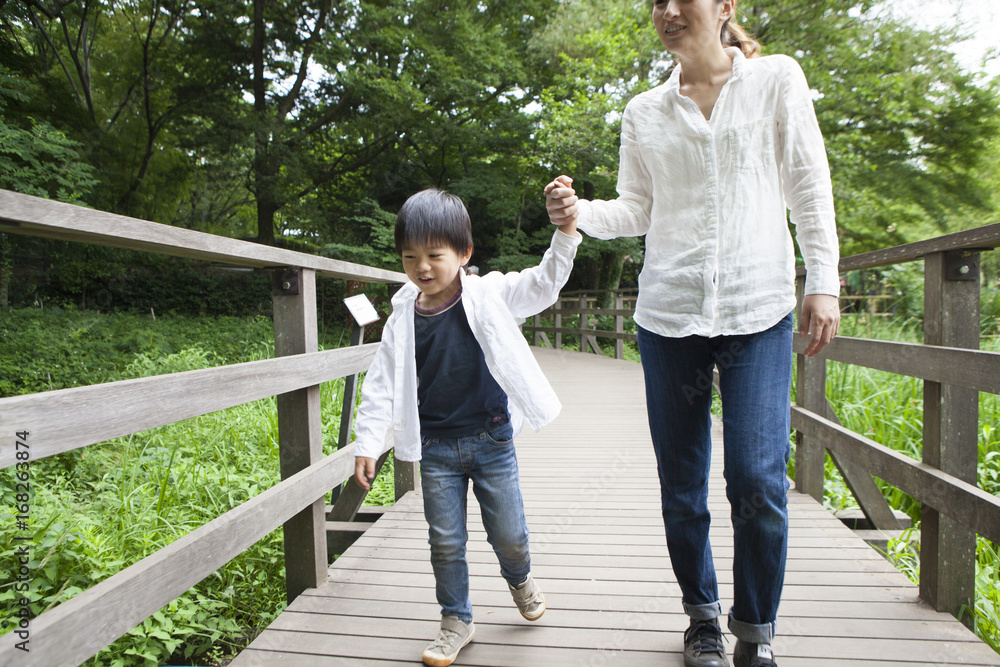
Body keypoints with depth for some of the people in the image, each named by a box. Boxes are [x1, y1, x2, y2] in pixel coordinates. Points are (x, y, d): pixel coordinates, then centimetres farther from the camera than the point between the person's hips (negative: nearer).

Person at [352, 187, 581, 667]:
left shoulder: (490, 295, -7)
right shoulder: (403, 319, -3)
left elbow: (544, 284, -17)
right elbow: (381, 383, 0)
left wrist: (566, 230, -32)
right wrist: (367, 443, -3)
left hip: (492, 441, -1)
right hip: (436, 448, 1)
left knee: (509, 534, 12)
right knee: (445, 542, 9)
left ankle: (519, 580, 46)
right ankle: (456, 621, 32)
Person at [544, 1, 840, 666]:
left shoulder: (776, 79, 9)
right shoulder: (644, 112, 13)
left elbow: (809, 186, 7)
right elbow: (636, 211, 11)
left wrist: (823, 281, 0)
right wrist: (578, 211, -8)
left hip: (758, 310, -1)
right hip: (669, 312, 2)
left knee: (758, 480, -9)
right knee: (682, 485, 6)